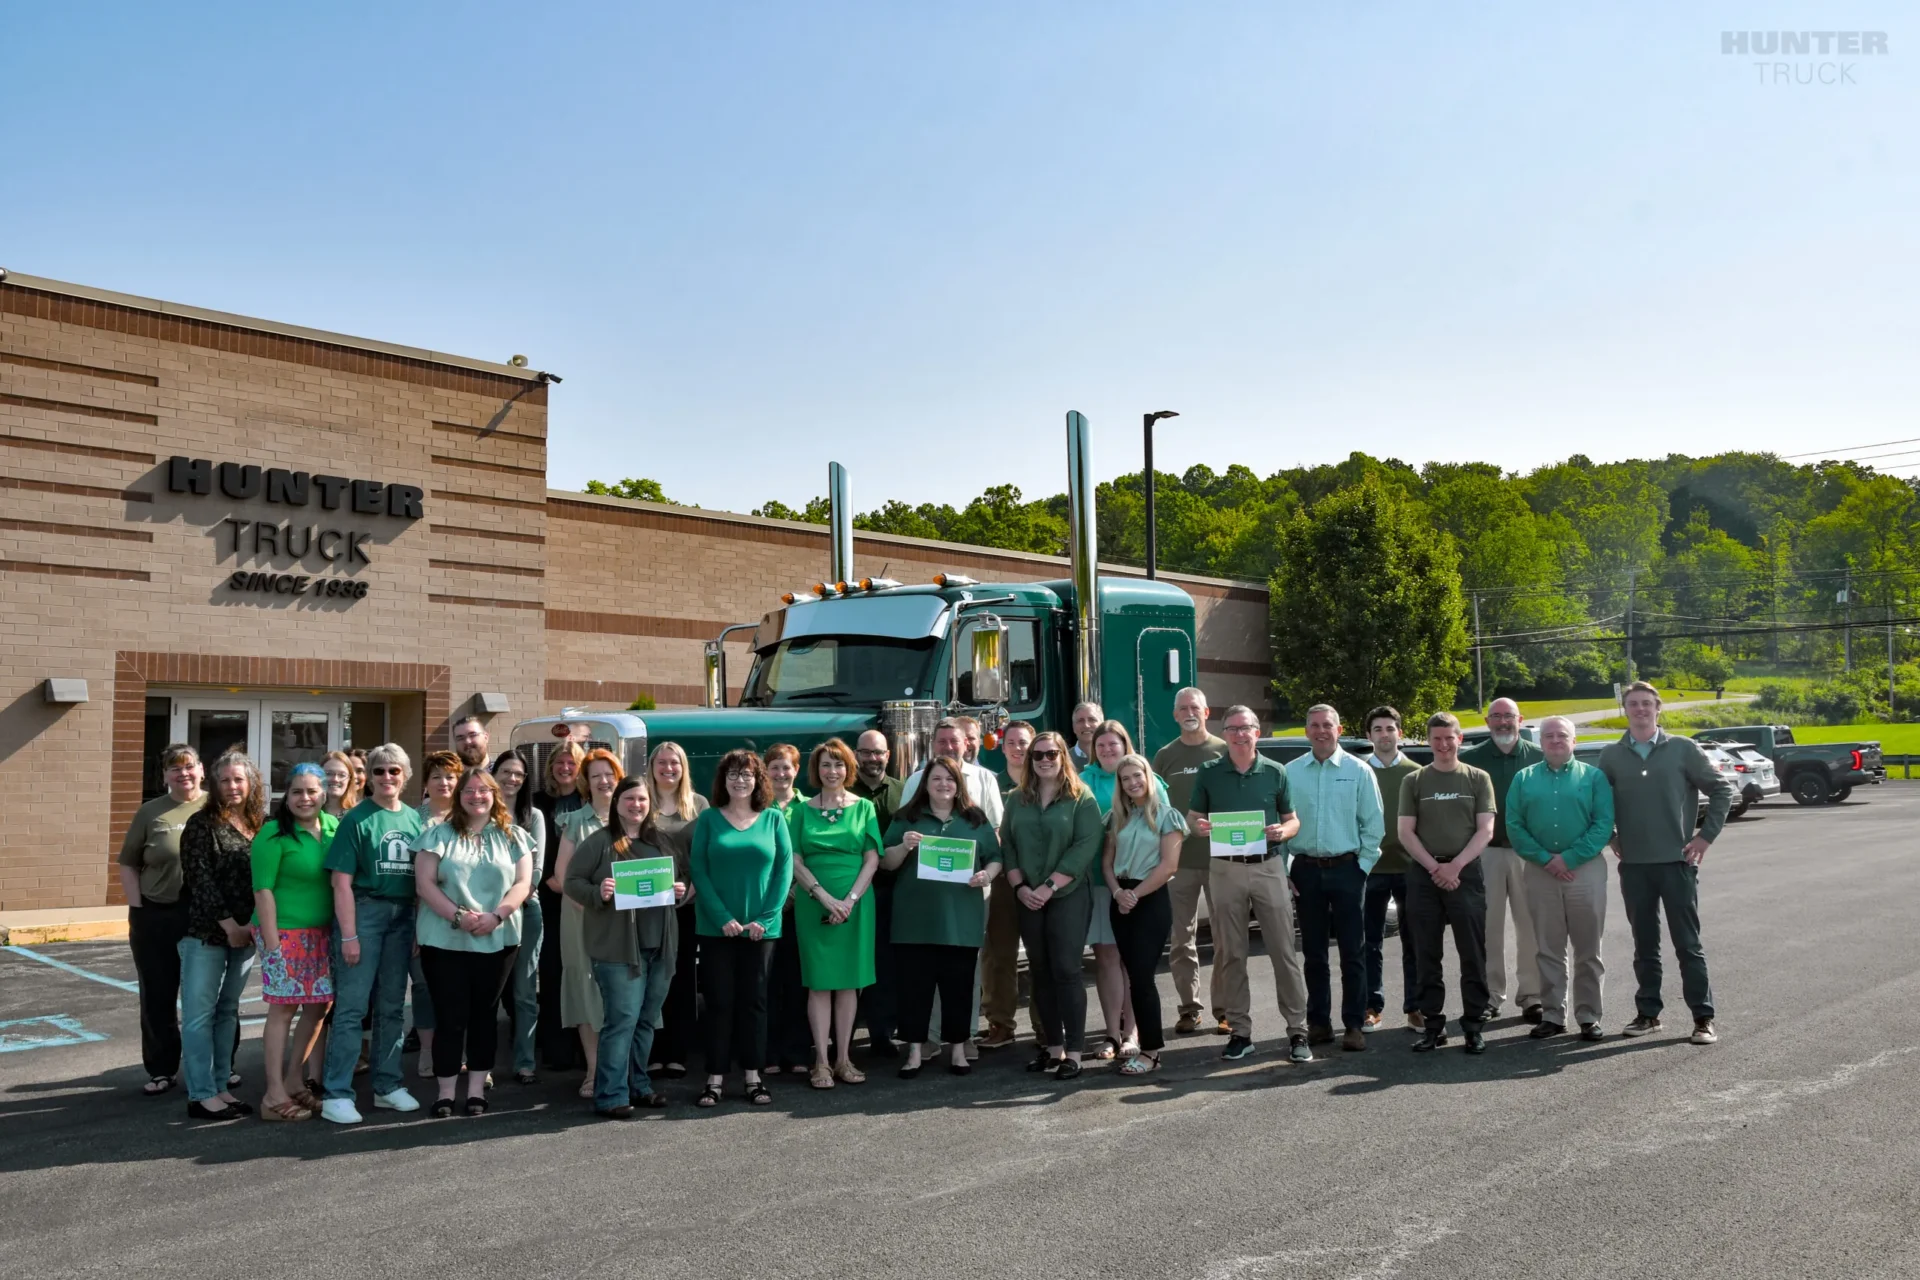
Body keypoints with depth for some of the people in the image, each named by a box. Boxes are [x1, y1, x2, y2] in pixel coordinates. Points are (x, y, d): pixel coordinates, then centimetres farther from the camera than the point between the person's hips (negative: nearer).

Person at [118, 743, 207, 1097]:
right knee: (158, 997, 9)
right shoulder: (150, 812, 4)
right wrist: (137, 908, -1)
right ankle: (161, 1070, 21)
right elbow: (128, 864, 8)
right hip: (156, 918, 2)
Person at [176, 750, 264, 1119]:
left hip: (245, 934, 5)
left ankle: (220, 1086, 17)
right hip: (205, 933, -5)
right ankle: (201, 1095, 2)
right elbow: (200, 879, -11)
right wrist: (228, 923, -14)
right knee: (200, 1013, -2)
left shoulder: (263, 825, 9)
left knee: (228, 1012, 11)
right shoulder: (202, 824, -5)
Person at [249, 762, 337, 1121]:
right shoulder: (274, 834, -10)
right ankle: (275, 1095, 8)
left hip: (322, 933, 6)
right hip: (285, 932, -6)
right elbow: (263, 889, -12)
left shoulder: (334, 826, 7)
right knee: (283, 1008, -1)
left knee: (319, 1006, 9)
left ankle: (292, 1081, 24)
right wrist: (271, 942, -16)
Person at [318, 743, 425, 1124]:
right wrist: (348, 935, -14)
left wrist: (420, 927, 5)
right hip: (363, 910, -5)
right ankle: (336, 1094, 1)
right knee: (351, 1006, -5)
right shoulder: (357, 819, -5)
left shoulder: (415, 819, 8)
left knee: (392, 1006, 12)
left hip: (403, 916, 5)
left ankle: (387, 1086, 22)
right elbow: (342, 882, -9)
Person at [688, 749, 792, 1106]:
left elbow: (784, 869, -1)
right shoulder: (708, 818, 2)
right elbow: (698, 870, -4)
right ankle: (715, 1078, 9)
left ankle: (753, 1076, 15)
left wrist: (766, 917, -10)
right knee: (719, 1001, 3)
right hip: (716, 927, -1)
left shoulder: (773, 819, 3)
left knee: (754, 1000, 7)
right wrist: (722, 917, -13)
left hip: (760, 927, 1)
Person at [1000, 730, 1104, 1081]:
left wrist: (1049, 887, -16)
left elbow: (1085, 847, -12)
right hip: (1028, 900, 5)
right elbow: (1007, 845, 7)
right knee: (1040, 972, 8)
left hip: (1069, 896, -4)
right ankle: (1052, 1046, 16)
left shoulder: (1082, 798, -4)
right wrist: (1020, 887, -6)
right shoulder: (1017, 799, 10)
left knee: (1066, 970, -7)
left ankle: (1073, 1052, -2)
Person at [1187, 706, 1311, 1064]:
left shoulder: (1275, 773, 6)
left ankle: (1297, 1031, 5)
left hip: (1268, 867, 0)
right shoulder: (1209, 773, 6)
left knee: (1284, 952, -2)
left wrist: (1283, 830, -11)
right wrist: (1198, 826, -13)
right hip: (1224, 870, 1)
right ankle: (1240, 1031, 14)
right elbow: (1192, 816, 10)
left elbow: (1293, 820, 12)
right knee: (1230, 954, 5)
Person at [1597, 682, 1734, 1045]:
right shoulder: (1611, 755, 4)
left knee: (1688, 944, 2)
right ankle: (1648, 1013, 19)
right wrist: (1613, 838, 8)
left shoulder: (1683, 749, -2)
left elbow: (1722, 790, 2)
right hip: (1633, 865, 2)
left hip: (1677, 862, -2)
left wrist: (1706, 836, -2)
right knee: (1644, 944, 10)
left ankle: (1703, 1018, 9)